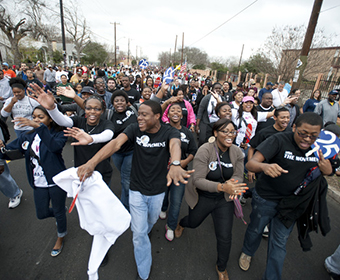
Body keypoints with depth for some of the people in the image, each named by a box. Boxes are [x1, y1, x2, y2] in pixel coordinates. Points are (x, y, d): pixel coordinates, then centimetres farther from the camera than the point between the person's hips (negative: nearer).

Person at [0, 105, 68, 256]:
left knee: (58, 211, 14)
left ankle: (61, 237, 43)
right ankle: (61, 211, 52)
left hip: (56, 182, -5)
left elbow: (55, 146, -36)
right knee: (41, 214, 18)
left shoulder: (59, 134, -14)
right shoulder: (28, 137, 3)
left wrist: (39, 127, -43)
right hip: (39, 183, 5)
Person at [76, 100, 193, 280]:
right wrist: (92, 162, -45)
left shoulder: (169, 132, -18)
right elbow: (116, 143, -29)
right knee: (139, 233, 8)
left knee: (151, 221, 27)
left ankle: (141, 237, 65)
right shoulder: (134, 129, -14)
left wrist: (175, 164, -64)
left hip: (157, 191, 1)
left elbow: (175, 145, -41)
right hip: (137, 190, 0)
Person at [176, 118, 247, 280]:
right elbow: (197, 180, -30)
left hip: (224, 200, 3)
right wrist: (222, 186, -44)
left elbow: (238, 177, -9)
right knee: (193, 223, 24)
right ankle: (181, 224, 65)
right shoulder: (205, 150, -27)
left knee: (225, 237, 7)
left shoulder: (237, 152, -11)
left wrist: (232, 185, -33)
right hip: (201, 198, -2)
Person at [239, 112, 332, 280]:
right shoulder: (279, 140, -24)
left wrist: (328, 170, -16)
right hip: (266, 198, -3)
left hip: (291, 202, 3)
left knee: (279, 244, 16)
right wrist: (264, 166, -56)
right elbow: (250, 164, -32)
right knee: (255, 230, 21)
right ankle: (247, 253, 53)